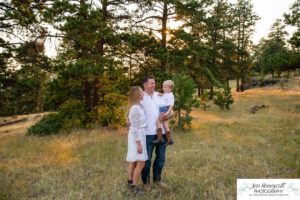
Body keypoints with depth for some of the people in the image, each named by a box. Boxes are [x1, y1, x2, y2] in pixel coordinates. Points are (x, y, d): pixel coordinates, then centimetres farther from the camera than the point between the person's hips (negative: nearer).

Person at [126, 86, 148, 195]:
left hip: (138, 136, 9)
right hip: (137, 137, -9)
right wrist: (138, 143, -20)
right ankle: (135, 187, 6)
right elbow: (134, 128, -21)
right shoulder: (135, 108, -20)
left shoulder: (138, 106, 7)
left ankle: (130, 182, 31)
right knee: (140, 163, -4)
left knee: (134, 161, 18)